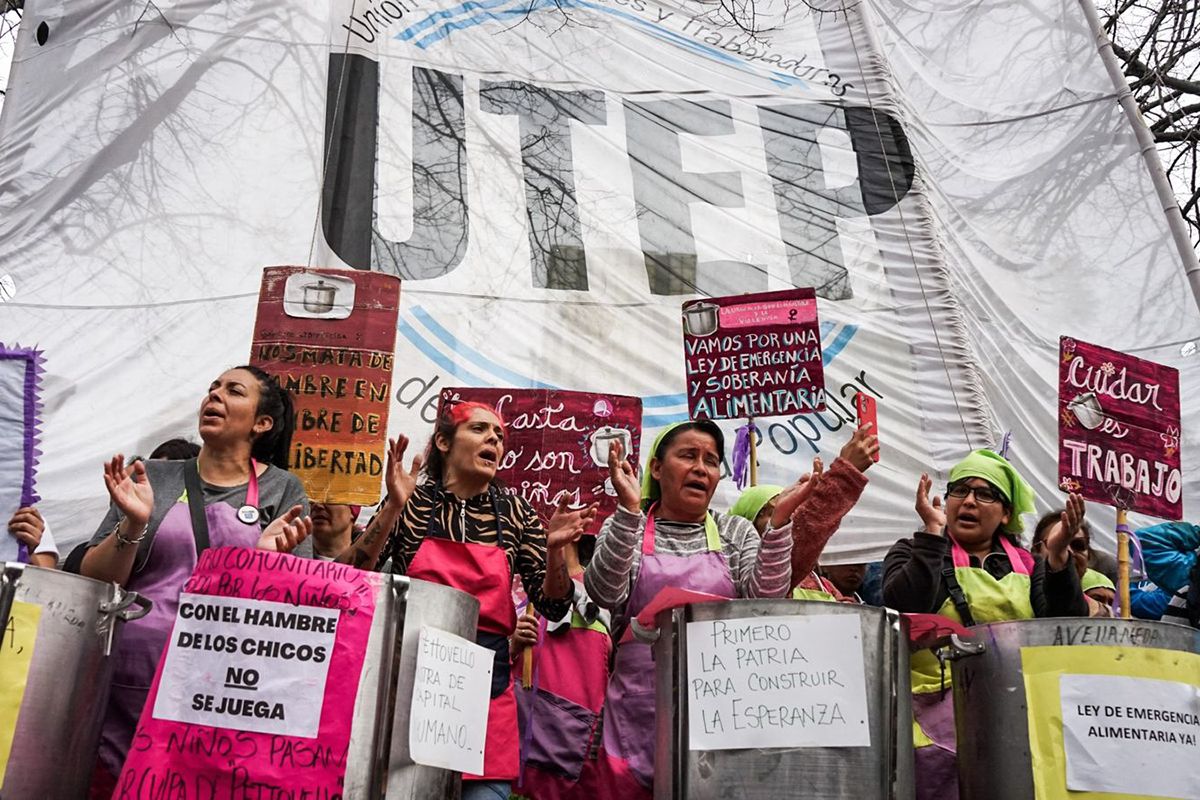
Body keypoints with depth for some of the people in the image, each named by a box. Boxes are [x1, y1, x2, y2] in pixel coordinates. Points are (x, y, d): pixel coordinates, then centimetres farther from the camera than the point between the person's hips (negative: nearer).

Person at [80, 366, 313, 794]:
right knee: (103, 785, 5)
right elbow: (95, 581, 6)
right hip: (126, 682, 2)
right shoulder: (153, 478, 8)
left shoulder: (282, 490, 4)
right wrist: (134, 524, -12)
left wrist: (270, 554, -18)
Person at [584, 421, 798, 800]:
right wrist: (629, 510, -21)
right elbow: (604, 594, -12)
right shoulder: (625, 529, 5)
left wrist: (779, 521, -16)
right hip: (641, 709, -1)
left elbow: (766, 600, -5)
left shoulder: (737, 533, 10)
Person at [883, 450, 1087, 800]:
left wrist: (1057, 557, -8)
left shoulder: (1027, 565, 16)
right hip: (940, 712, -3)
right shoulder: (915, 554, 7)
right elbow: (903, 608, -14)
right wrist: (933, 532, -13)